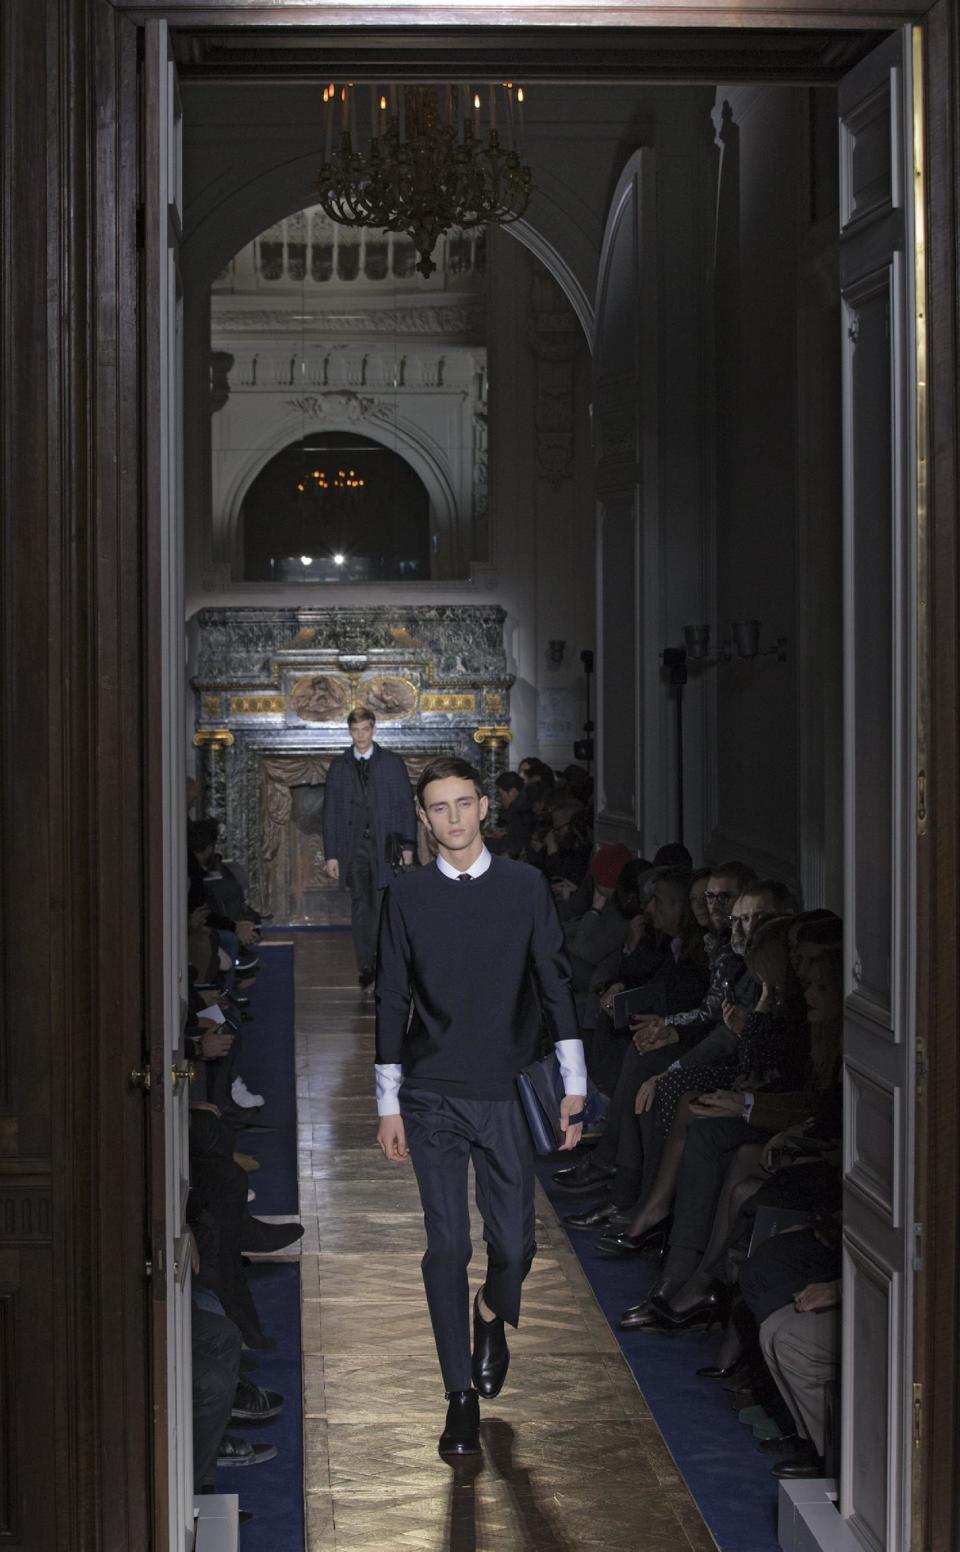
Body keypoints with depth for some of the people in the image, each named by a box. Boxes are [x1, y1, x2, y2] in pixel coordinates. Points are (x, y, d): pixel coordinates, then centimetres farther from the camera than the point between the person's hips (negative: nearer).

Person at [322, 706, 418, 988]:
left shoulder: (392, 763, 5)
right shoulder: (339, 766, 9)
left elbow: (406, 805, 5)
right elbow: (330, 812, 8)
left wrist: (407, 846, -2)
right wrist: (331, 854, 2)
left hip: (384, 845, -2)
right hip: (353, 846, 2)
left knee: (383, 906, -4)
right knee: (360, 907, 3)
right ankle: (365, 965, 8)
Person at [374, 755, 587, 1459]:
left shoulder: (525, 886, 3)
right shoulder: (407, 895, 3)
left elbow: (555, 981, 6)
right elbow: (392, 998, 6)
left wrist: (575, 1083, 3)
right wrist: (388, 1103, 5)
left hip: (505, 1094, 0)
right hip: (432, 1097, 0)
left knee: (515, 1242, 1)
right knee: (447, 1246, -2)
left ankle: (492, 1312, 37)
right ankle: (462, 1397, 9)